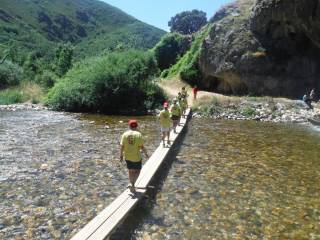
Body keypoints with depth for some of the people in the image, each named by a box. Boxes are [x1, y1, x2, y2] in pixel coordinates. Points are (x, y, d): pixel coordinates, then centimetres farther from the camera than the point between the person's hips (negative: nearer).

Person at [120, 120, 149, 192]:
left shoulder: (125, 134, -3)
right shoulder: (138, 134, -11)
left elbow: (121, 146, -4)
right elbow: (141, 146, -13)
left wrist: (121, 155, 7)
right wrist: (146, 153, 2)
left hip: (127, 157, 3)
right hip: (136, 157, -3)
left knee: (131, 171, 18)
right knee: (137, 171, 13)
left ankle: (132, 186, 26)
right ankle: (132, 184, -4)